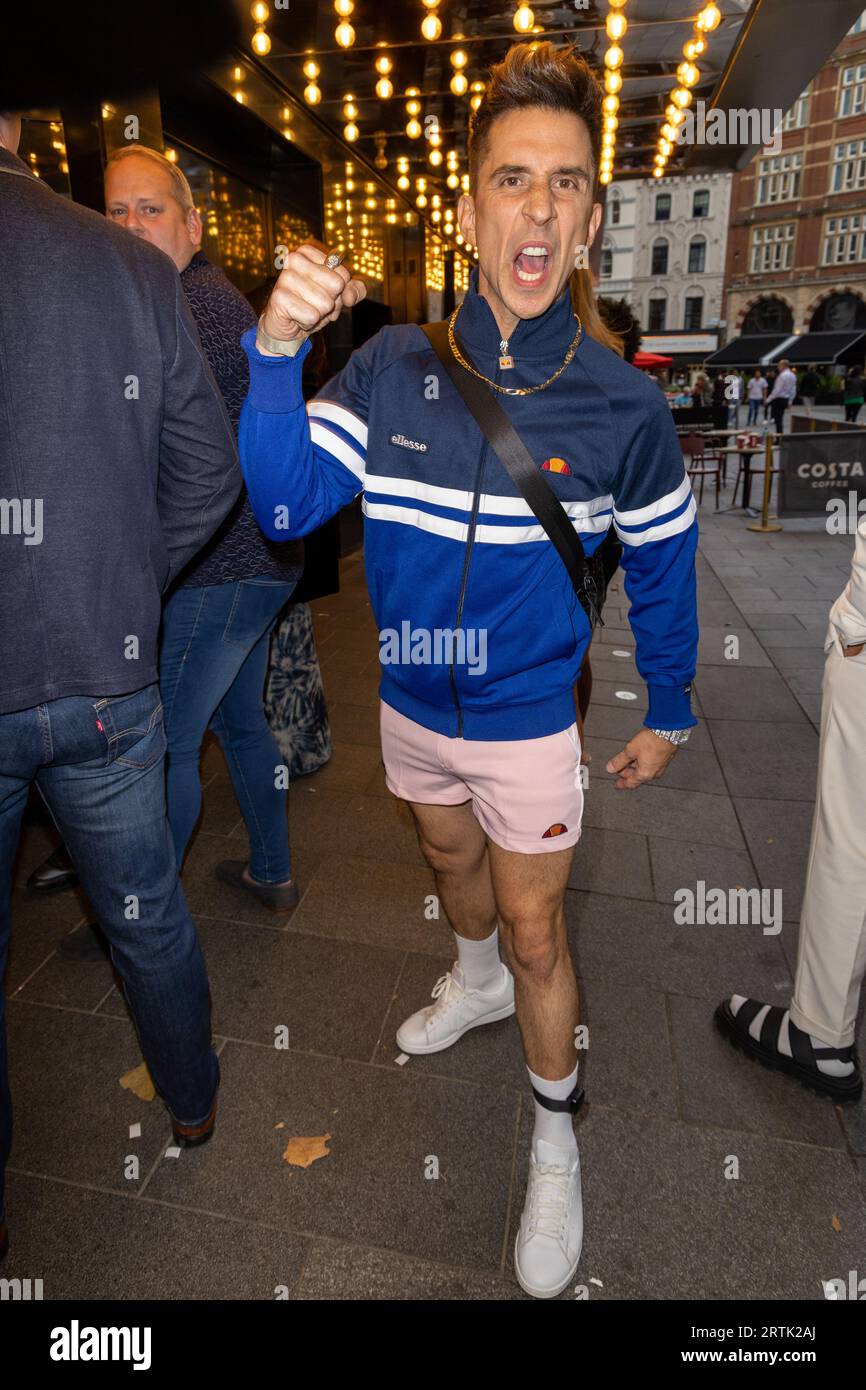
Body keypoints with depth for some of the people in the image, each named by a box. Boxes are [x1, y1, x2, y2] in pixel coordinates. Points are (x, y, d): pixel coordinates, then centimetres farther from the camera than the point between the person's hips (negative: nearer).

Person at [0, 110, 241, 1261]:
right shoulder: (135, 269, -3)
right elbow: (209, 471, -1)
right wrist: (123, 590, 9)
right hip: (102, 682, 2)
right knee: (148, 913, 22)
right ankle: (194, 1100, 47)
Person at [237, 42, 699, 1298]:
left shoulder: (624, 405, -15)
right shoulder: (391, 368, -11)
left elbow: (663, 572, -3)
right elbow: (285, 502, -17)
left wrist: (668, 717, 4)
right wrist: (275, 353, -32)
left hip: (529, 722, -3)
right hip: (412, 703, 3)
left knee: (536, 932, 8)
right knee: (452, 859, 27)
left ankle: (555, 1135, 37)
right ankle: (477, 982, 61)